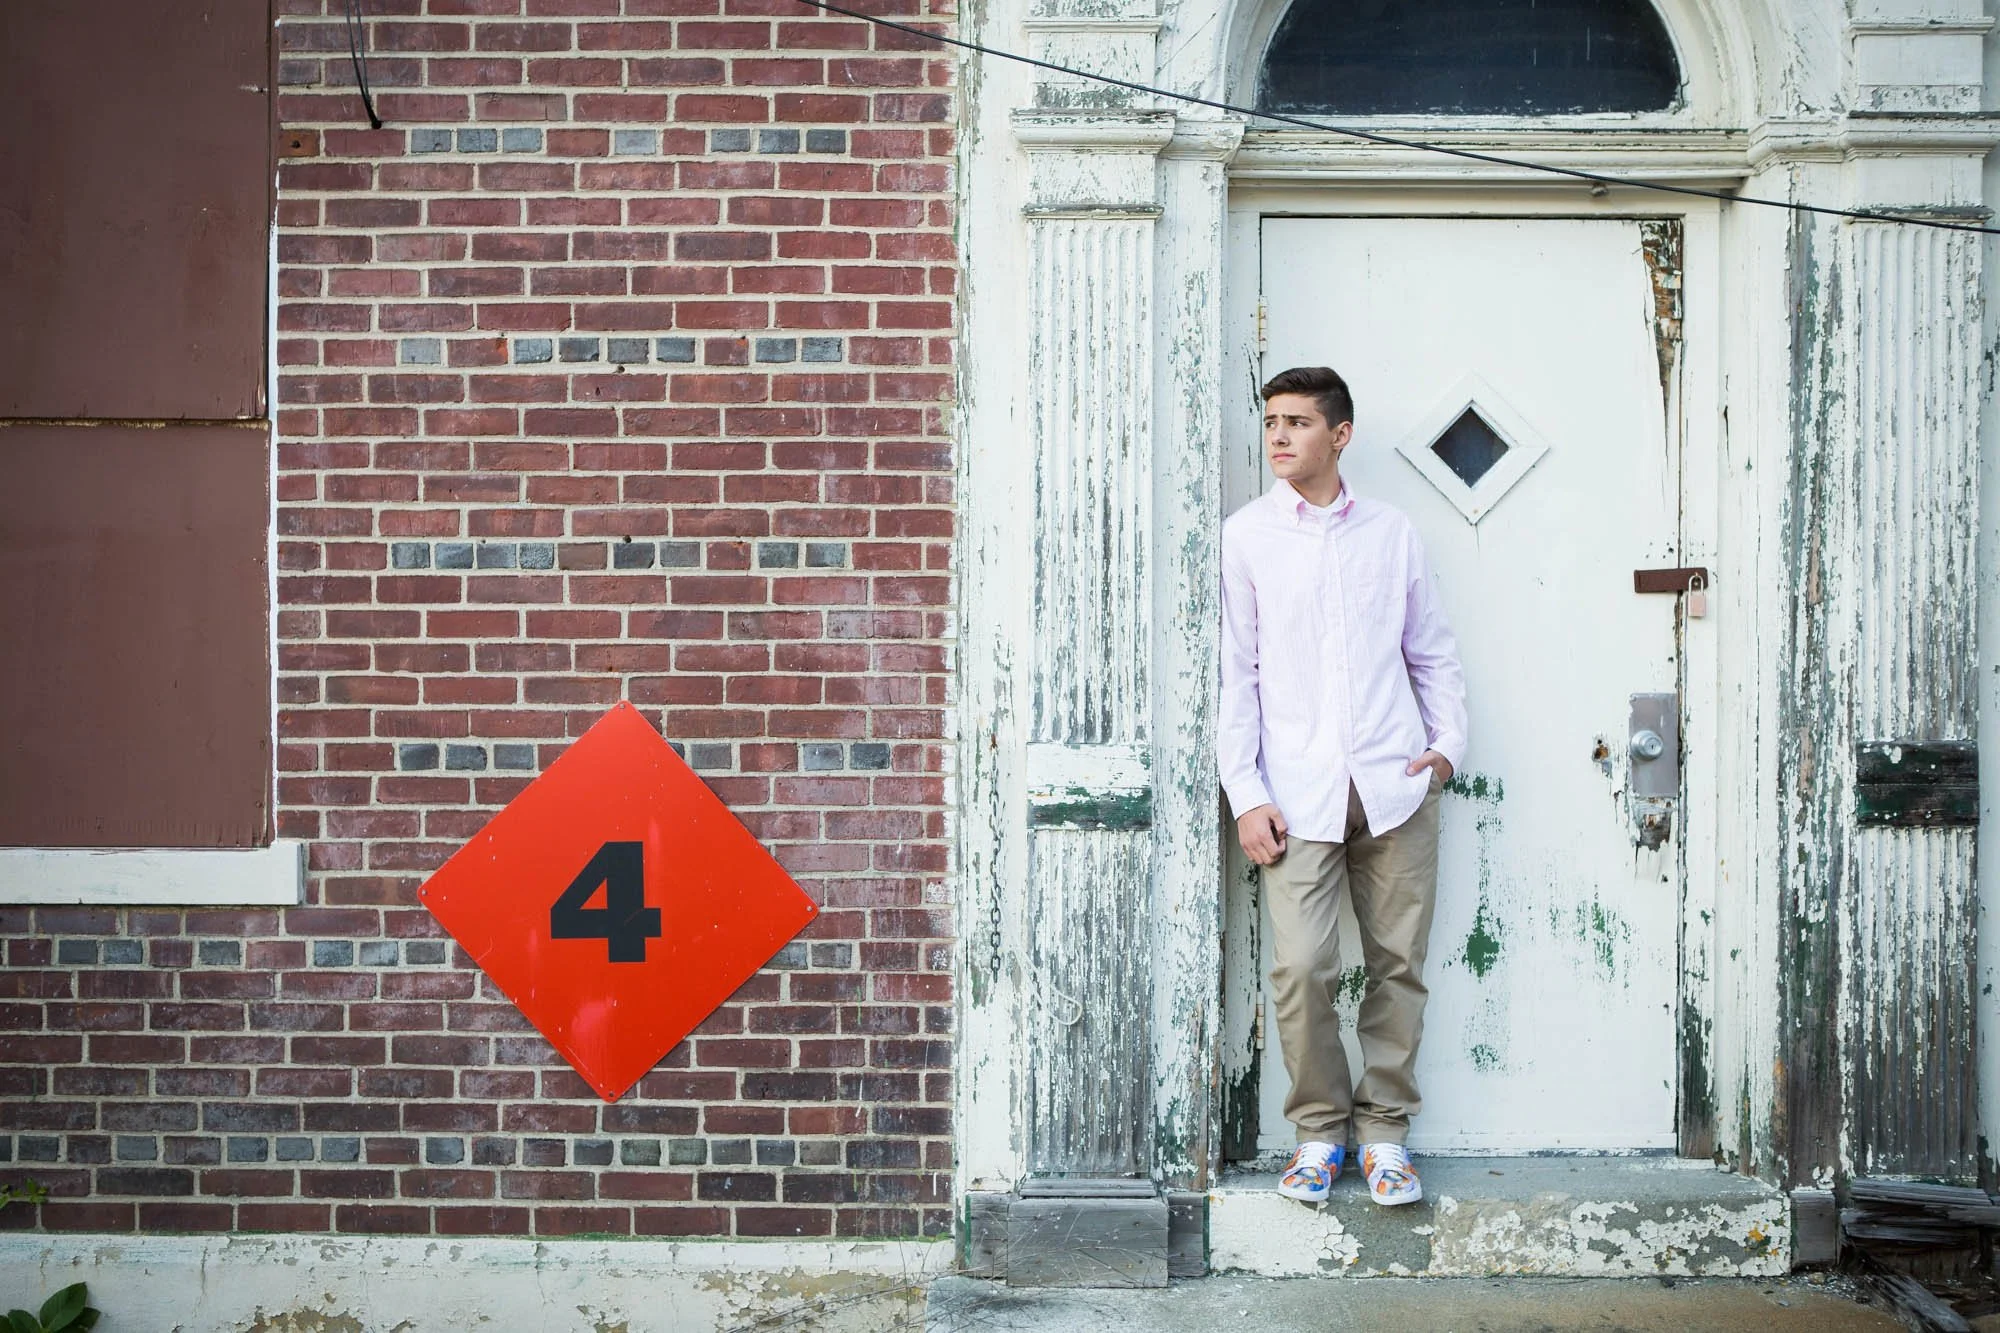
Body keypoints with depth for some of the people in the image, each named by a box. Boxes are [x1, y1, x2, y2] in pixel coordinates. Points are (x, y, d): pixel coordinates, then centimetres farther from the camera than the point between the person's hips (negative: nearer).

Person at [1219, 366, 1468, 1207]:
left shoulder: (1391, 533, 10)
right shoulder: (1245, 538, 4)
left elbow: (1434, 653, 17)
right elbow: (1233, 673, 2)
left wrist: (1449, 742, 2)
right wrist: (1246, 793, -5)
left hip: (1395, 784, 2)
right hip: (1298, 791, -2)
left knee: (1397, 964, 4)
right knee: (1300, 969, -9)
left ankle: (1383, 1130, 17)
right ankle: (1318, 1130, 10)